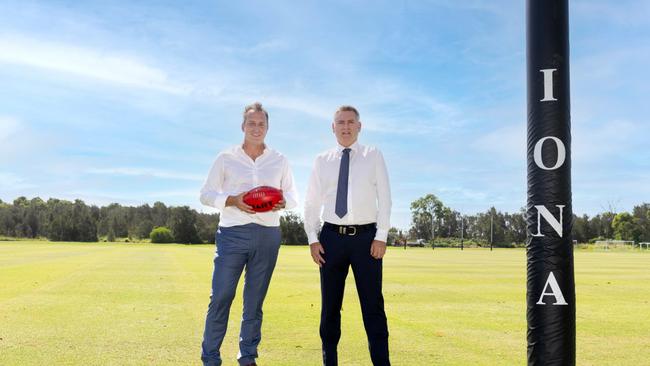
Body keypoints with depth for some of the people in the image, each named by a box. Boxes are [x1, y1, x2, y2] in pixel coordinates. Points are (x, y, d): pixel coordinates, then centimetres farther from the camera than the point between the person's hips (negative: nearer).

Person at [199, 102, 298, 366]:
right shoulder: (226, 158, 6)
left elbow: (293, 196, 15)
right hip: (232, 234, -2)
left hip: (268, 235, 2)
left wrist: (283, 202, -9)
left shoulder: (279, 161, 11)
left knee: (255, 300, 8)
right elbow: (206, 194, 6)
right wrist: (233, 201, -13)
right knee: (220, 297, -4)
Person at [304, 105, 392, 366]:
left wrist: (381, 236, -9)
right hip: (332, 237, 2)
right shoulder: (322, 161, 8)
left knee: (372, 305, 2)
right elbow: (311, 202, 8)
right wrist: (312, 238, -1)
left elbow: (384, 198, -1)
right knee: (330, 305, 9)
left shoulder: (373, 156, 4)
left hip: (366, 237, -2)